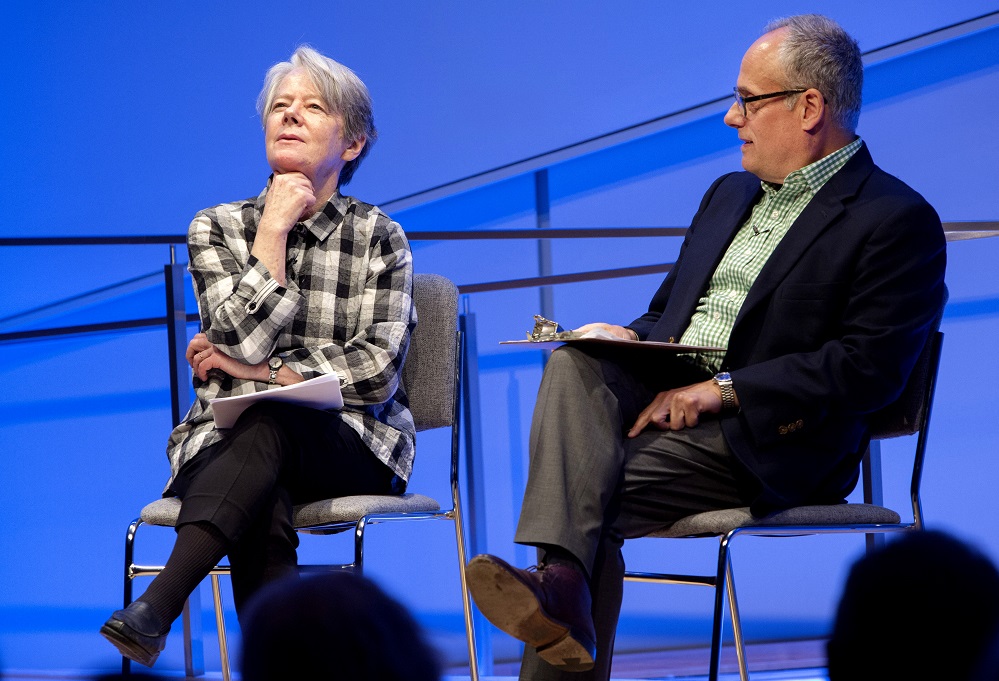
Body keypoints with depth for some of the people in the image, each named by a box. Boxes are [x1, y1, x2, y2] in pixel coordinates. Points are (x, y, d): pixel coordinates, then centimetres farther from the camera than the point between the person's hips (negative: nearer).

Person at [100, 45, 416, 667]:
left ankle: (158, 605, -52)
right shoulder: (218, 228, 10)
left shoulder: (379, 238, 9)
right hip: (229, 442, 1)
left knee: (269, 426, -38)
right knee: (263, 512, -37)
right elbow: (245, 343, -7)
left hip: (351, 449, -1)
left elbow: (377, 371, -3)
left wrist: (267, 372, -8)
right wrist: (274, 229, -6)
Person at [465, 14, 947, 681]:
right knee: (575, 362, -26)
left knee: (597, 496, -28)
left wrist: (724, 390, -18)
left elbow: (868, 369, -13)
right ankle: (562, 581, -44)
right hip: (663, 391, 7)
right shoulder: (730, 194, 24)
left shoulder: (899, 220, -3)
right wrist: (628, 339, 2)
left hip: (765, 441, -7)